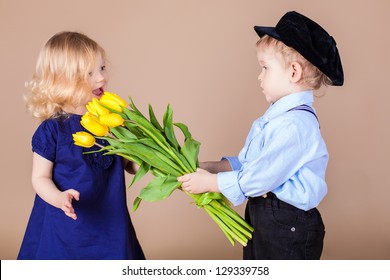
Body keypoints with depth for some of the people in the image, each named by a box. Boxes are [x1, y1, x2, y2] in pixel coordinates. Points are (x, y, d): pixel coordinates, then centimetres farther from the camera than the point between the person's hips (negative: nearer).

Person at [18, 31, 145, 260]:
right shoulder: (52, 130, -12)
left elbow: (129, 161, 8)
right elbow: (40, 177, -8)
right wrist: (59, 198, -26)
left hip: (110, 221, 4)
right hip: (67, 225, -4)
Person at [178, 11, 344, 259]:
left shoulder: (295, 124, -24)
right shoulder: (276, 116, 7)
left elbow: (258, 178, -24)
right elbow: (244, 162, 11)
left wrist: (209, 182, -14)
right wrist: (207, 168, 0)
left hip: (288, 224, -9)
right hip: (260, 215, 9)